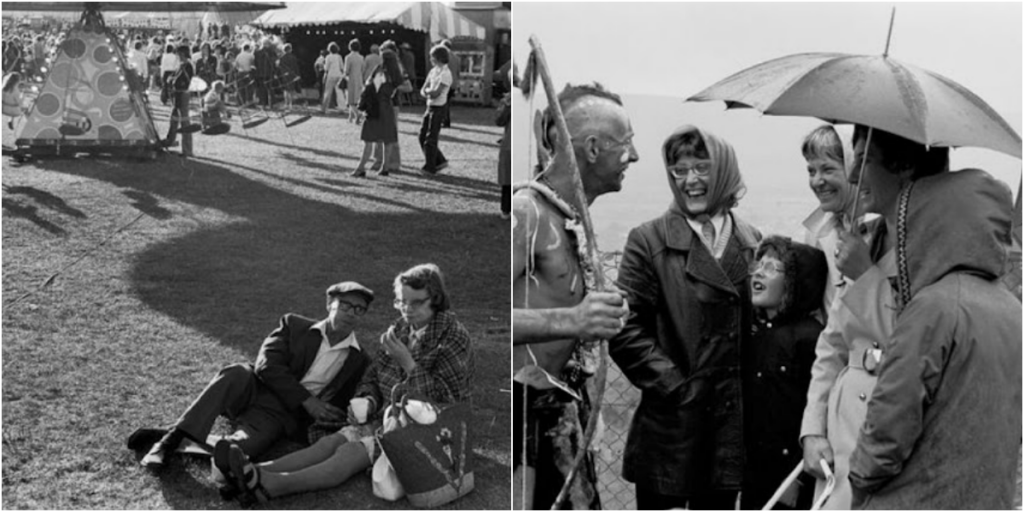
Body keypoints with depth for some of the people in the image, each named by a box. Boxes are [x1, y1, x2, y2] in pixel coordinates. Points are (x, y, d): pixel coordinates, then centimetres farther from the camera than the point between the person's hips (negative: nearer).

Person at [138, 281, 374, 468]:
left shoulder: (359, 362, 10)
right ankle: (173, 438, -33)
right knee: (237, 374, -33)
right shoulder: (294, 325, 8)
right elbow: (267, 365, -6)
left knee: (248, 443, -34)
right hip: (255, 391, 1)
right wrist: (306, 400, -14)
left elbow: (339, 409, 10)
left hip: (281, 416, -1)